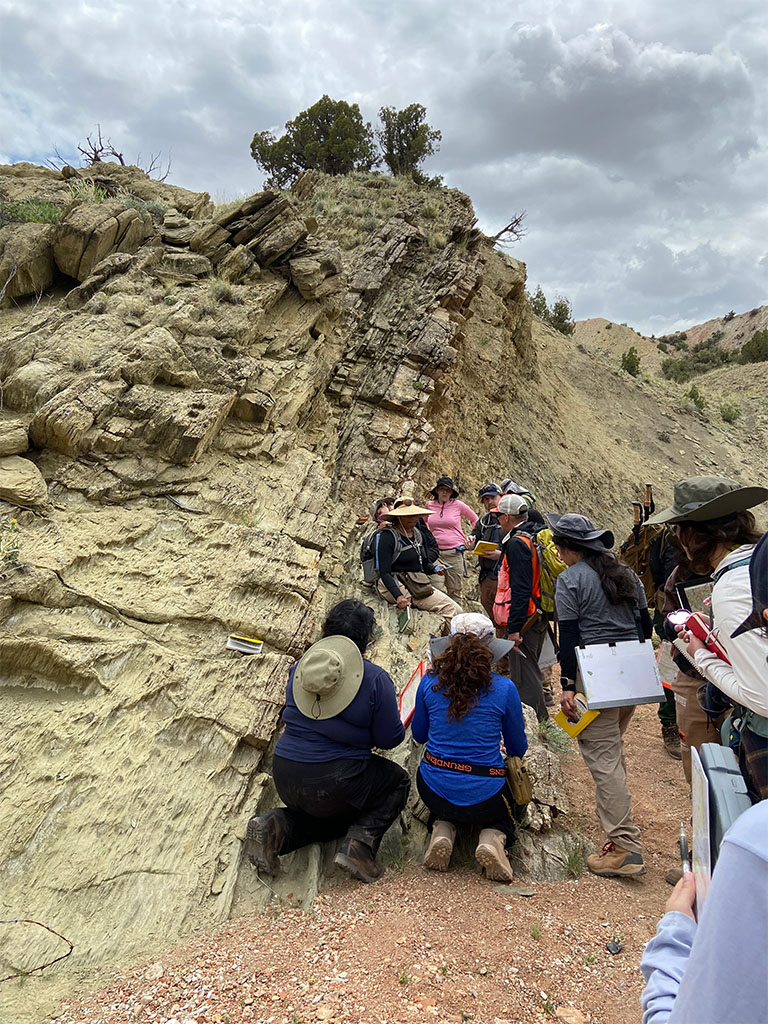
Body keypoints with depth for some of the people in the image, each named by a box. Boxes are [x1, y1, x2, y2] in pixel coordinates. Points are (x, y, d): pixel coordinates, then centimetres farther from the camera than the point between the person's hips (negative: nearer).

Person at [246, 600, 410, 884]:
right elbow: (390, 739, -6)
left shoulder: (299, 668, 4)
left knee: (329, 814, 34)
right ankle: (360, 842, -1)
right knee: (397, 781, 20)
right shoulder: (375, 679, -12)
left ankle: (278, 828, 6)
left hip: (285, 778, 6)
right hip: (335, 784, -6)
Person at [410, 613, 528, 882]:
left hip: (434, 788, 2)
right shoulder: (504, 689, -12)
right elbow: (518, 749, 4)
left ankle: (441, 833, 4)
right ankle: (492, 840, 0)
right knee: (505, 812, 33)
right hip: (483, 797, -2)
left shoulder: (429, 683, -6)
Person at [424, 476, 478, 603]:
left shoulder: (457, 505, 1)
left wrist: (472, 538, 8)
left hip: (455, 552, -1)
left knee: (455, 591, 3)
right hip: (435, 552, 1)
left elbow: (475, 520, 17)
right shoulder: (429, 505, 6)